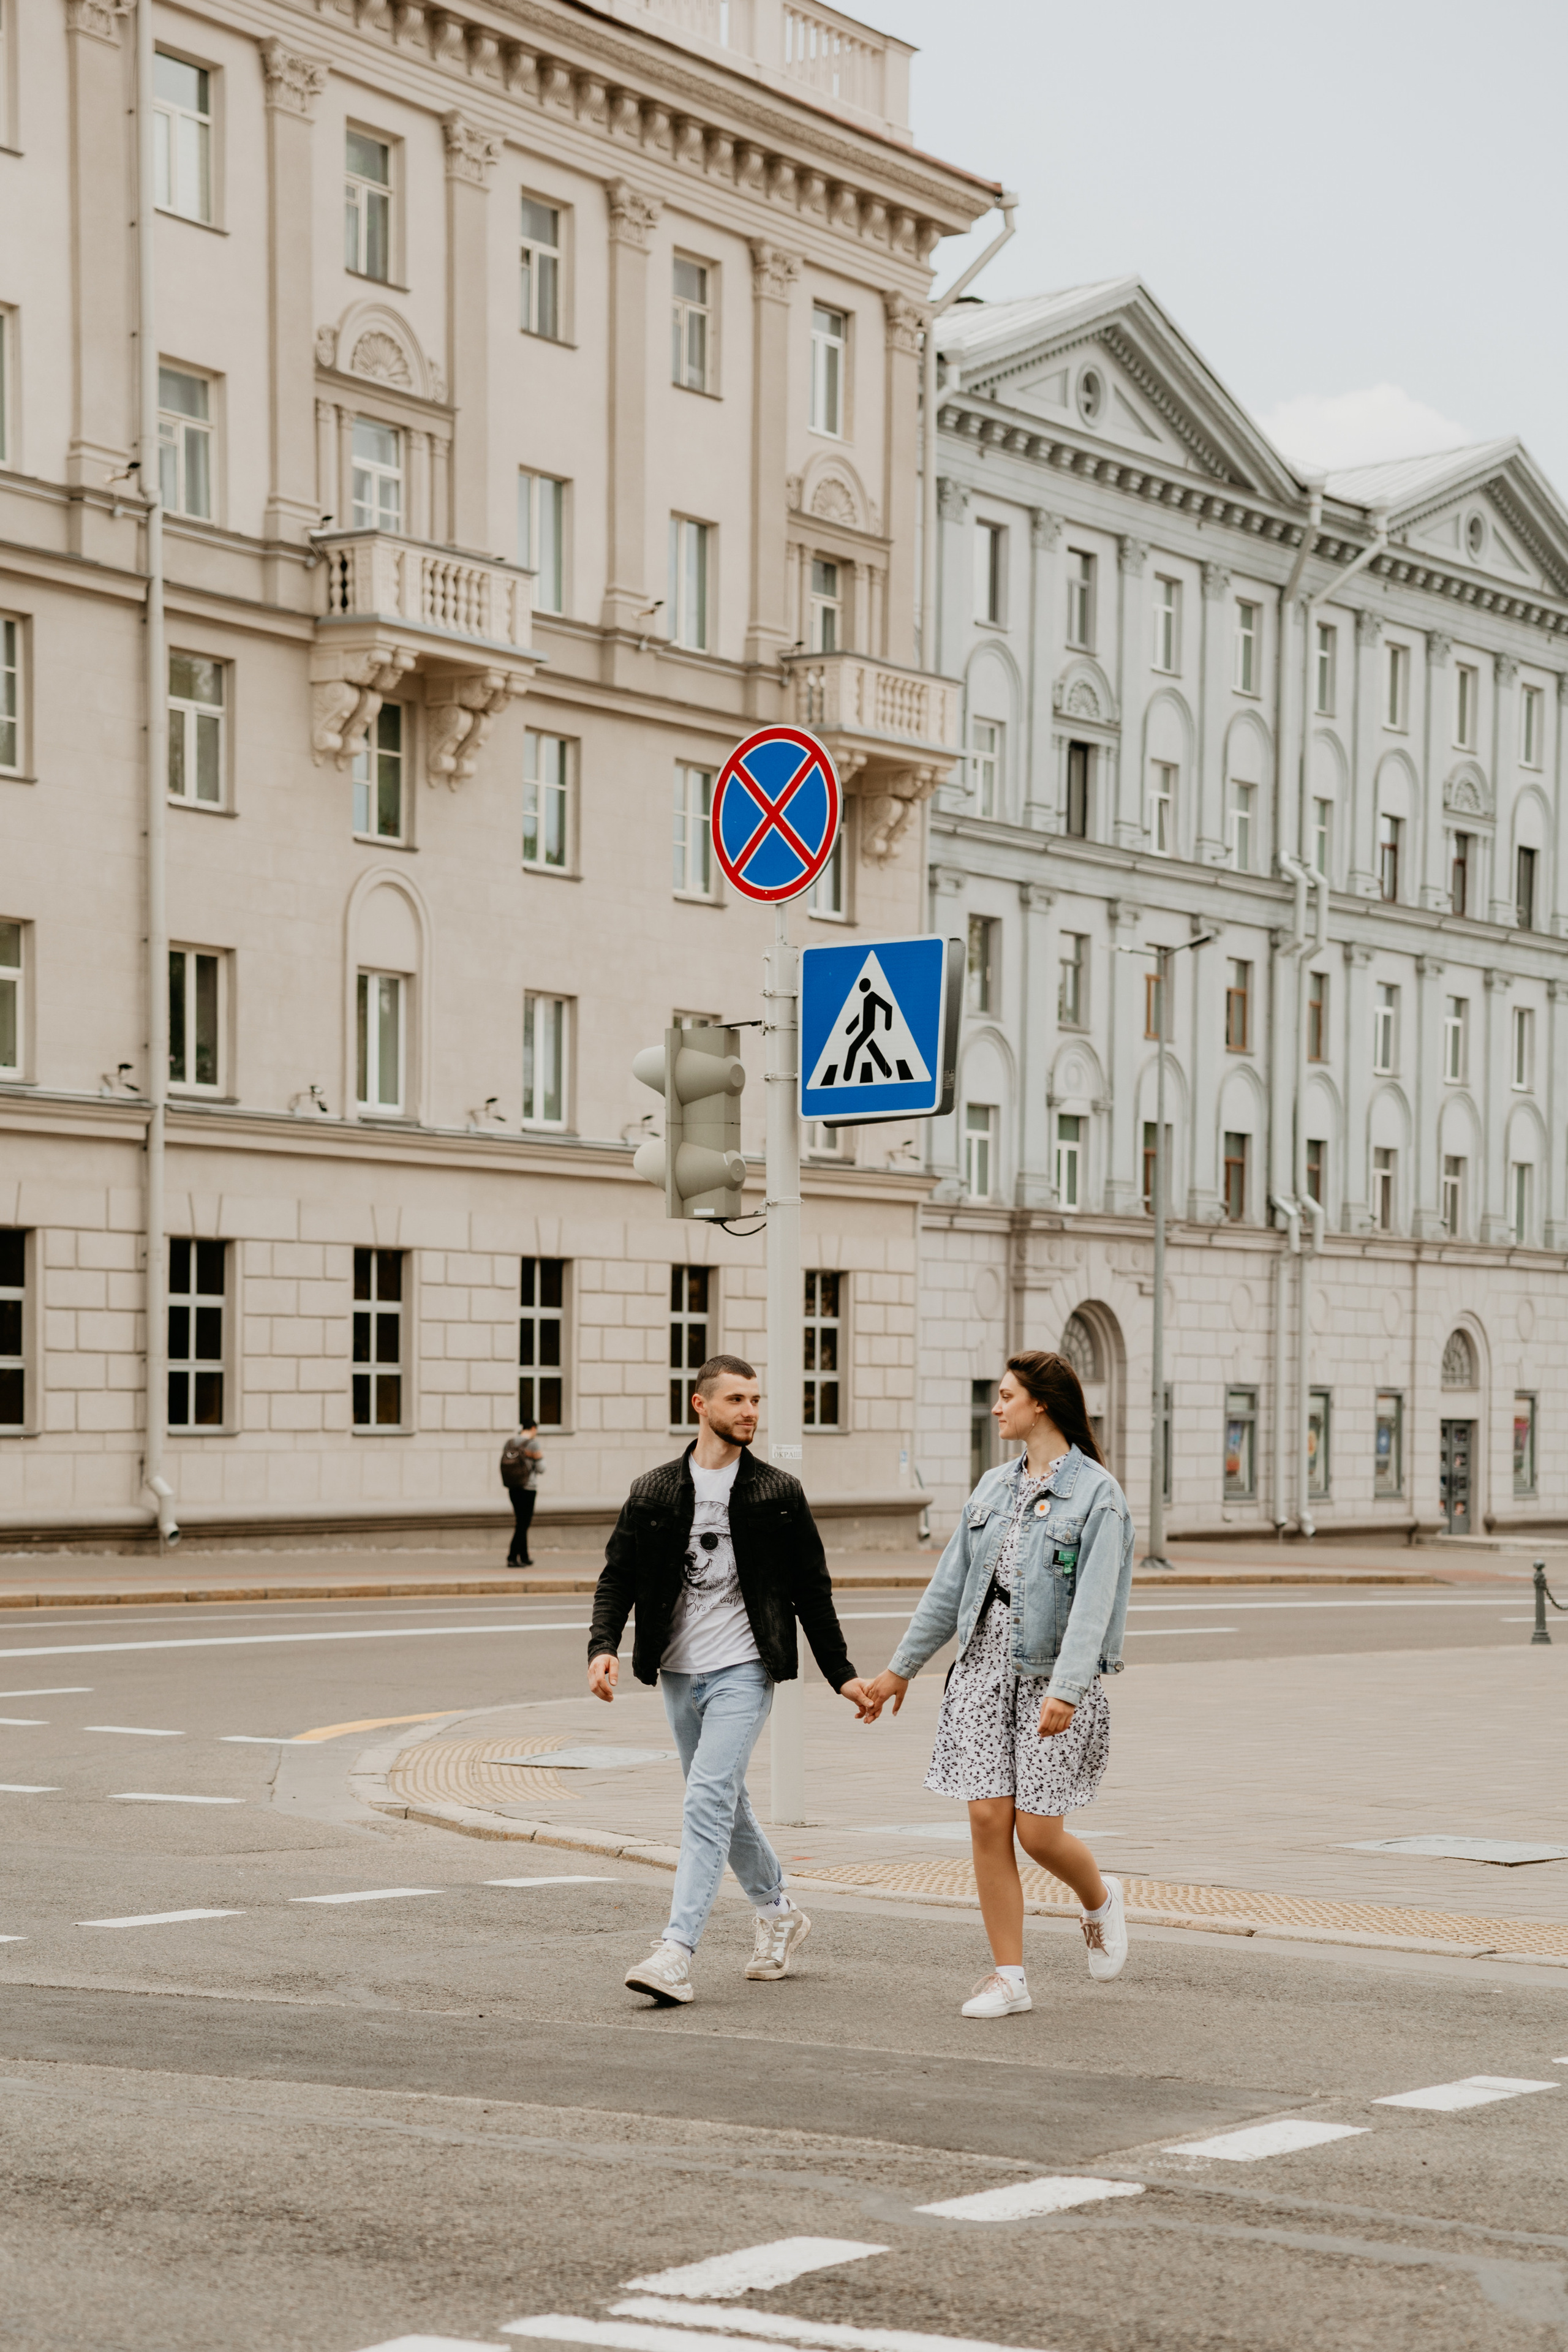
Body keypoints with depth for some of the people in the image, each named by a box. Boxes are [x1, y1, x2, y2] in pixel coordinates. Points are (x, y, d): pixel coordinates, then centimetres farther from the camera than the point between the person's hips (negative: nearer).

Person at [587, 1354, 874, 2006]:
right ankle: (779, 1914, 36)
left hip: (744, 1670, -4)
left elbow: (812, 1590, 7)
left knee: (708, 1800, -16)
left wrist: (841, 1675, 8)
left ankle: (677, 1952, -21)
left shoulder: (778, 1493, 1)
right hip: (678, 1672, 4)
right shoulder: (653, 1492, 5)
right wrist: (603, 1646, -12)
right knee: (724, 1803, 15)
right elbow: (618, 1577, 5)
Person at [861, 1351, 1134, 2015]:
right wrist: (901, 1668, 18)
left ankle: (1101, 1901, 30)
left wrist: (1065, 1690, -28)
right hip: (984, 1666, 5)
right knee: (988, 1819, -1)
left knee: (1039, 1832, -4)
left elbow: (1094, 1600, -18)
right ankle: (1008, 1978, 6)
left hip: (1051, 1676, -5)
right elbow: (951, 1584, 17)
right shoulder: (994, 1487, 12)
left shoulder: (1096, 1492, -8)